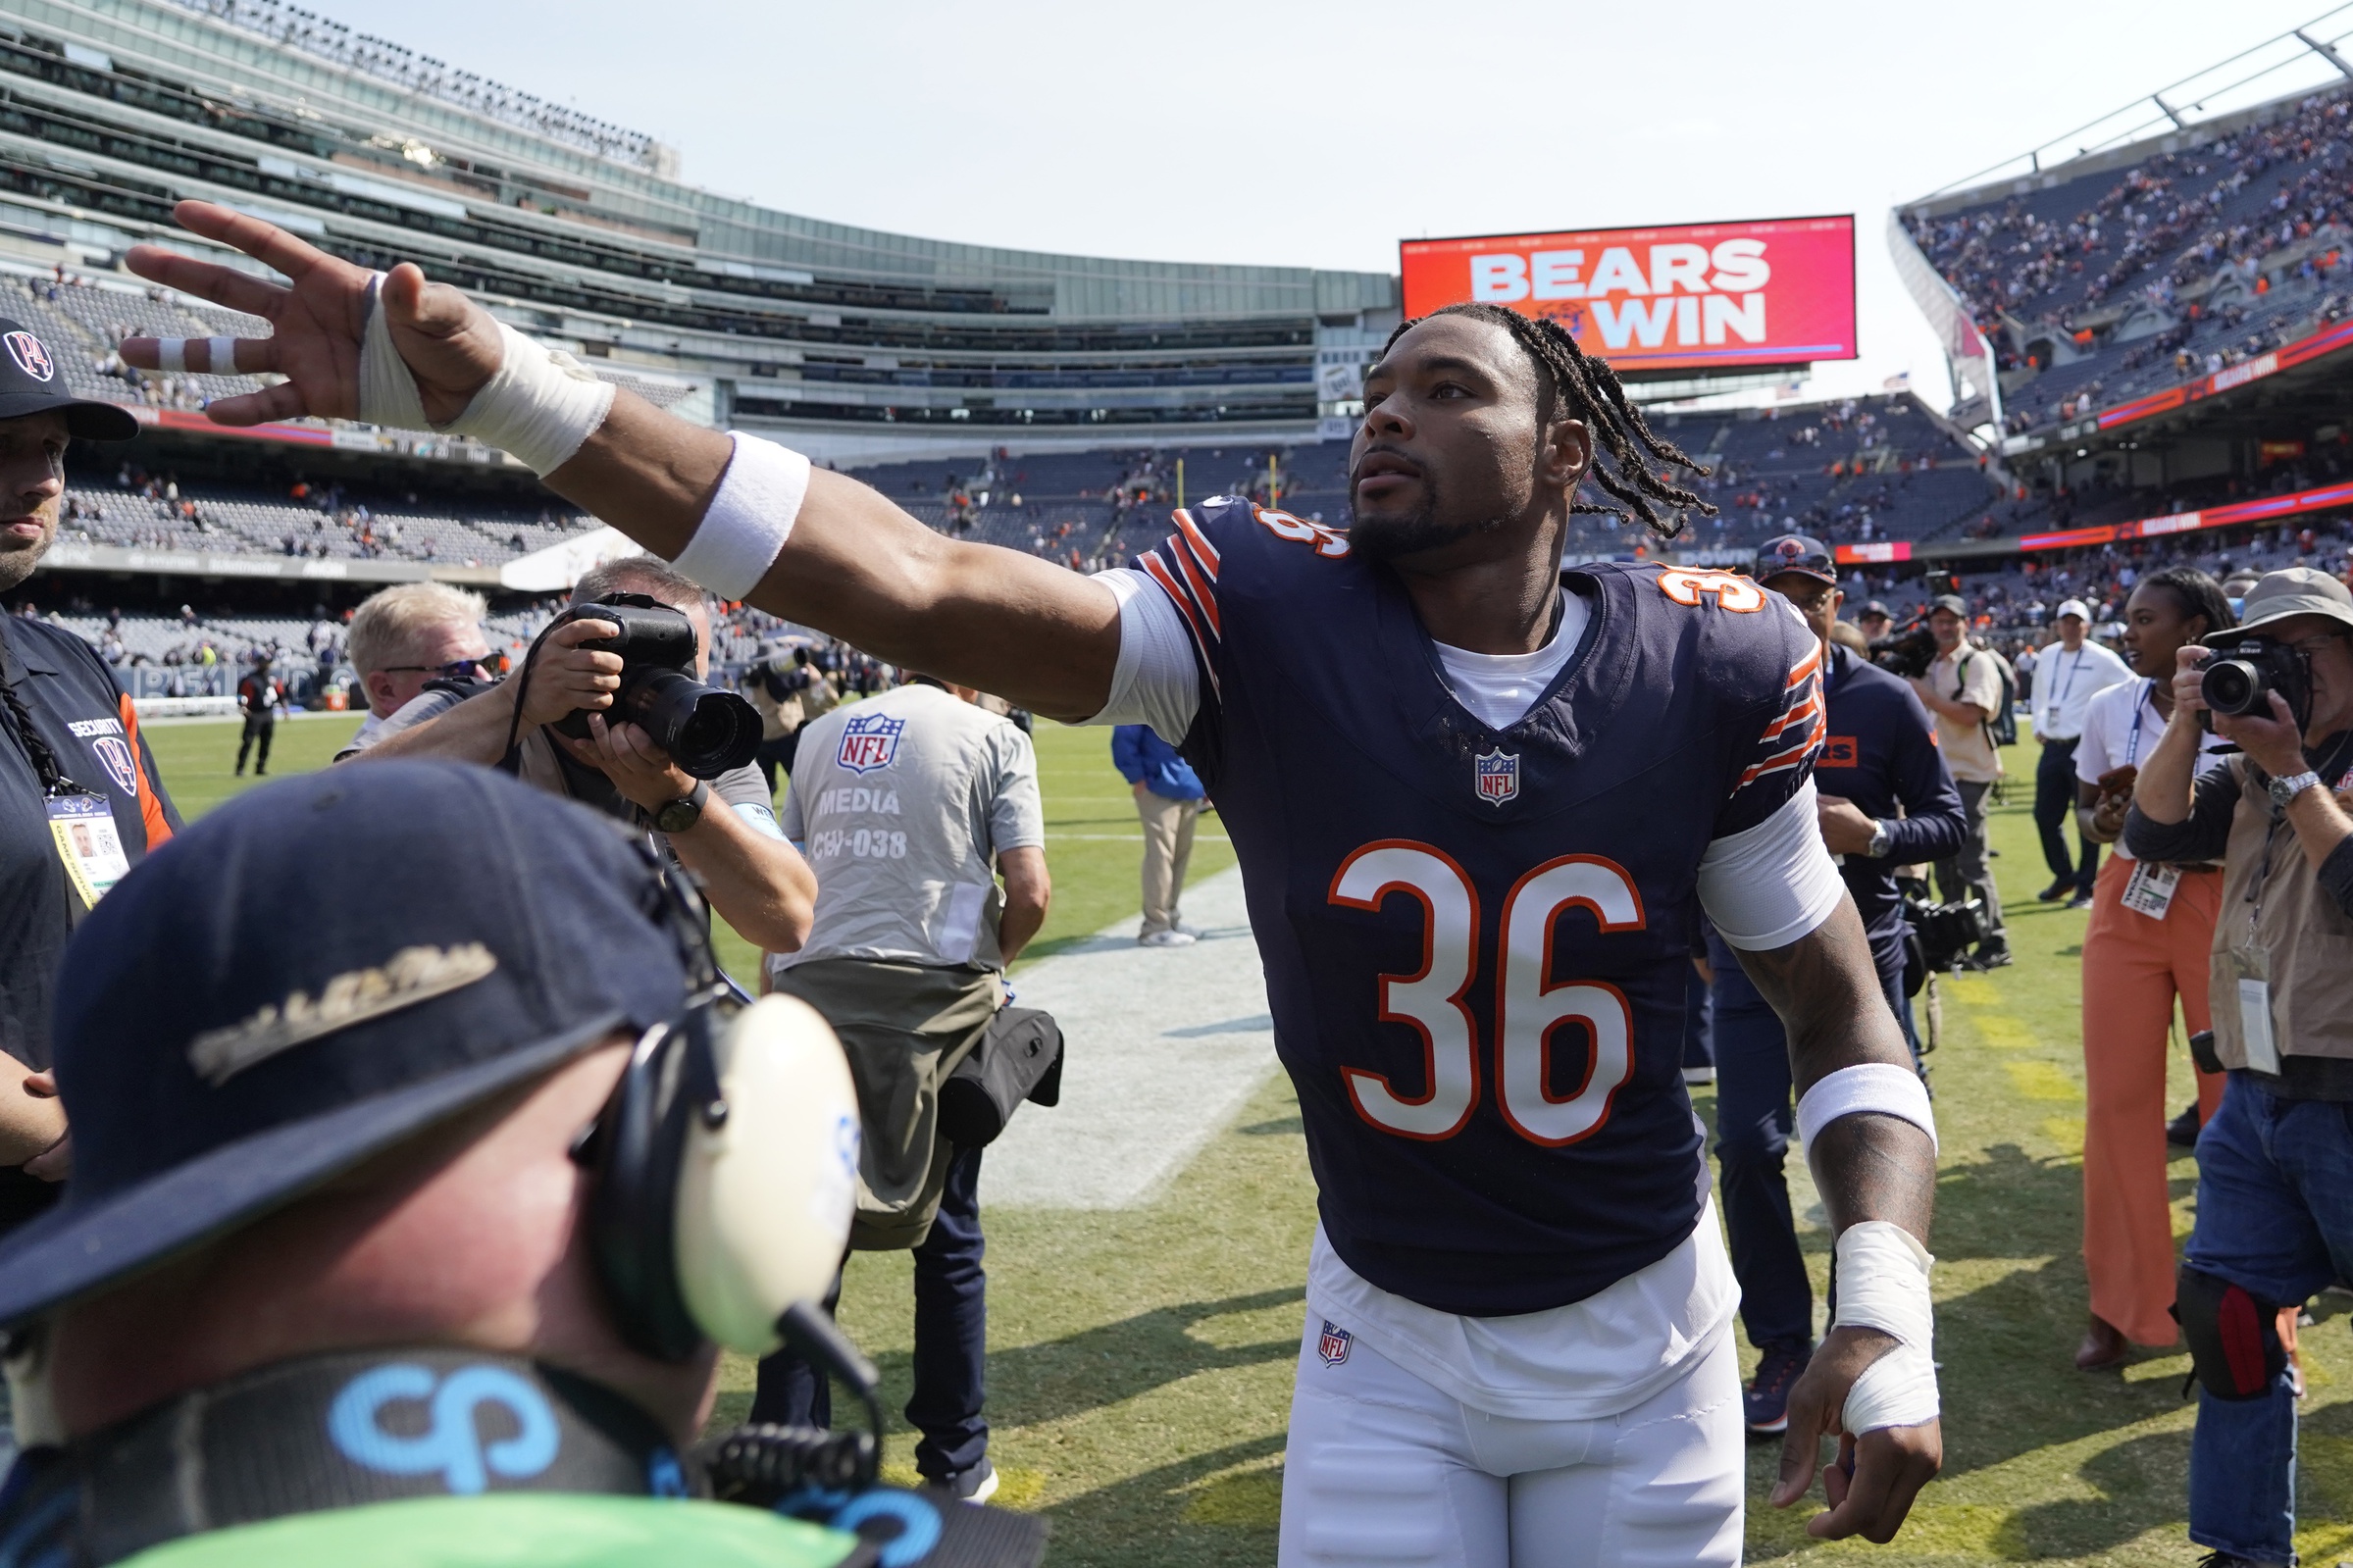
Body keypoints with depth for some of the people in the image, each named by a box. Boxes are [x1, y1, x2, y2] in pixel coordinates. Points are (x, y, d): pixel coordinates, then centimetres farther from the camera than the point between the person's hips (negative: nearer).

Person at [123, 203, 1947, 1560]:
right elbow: (921, 585, -28)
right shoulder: (1268, 614, -16)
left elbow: (1842, 1010, -4)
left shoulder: (1711, 668, -14)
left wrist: (1891, 1314, -17)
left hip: (1640, 1338, 1)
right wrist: (485, 376, -35)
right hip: (1385, 1335, 0)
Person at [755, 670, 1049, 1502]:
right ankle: (955, 1463, 20)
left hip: (813, 989, 3)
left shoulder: (822, 735, 15)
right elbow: (1029, 892, -8)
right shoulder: (993, 736, 2)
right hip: (931, 997, -3)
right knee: (947, 1235, 10)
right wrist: (986, 965, 10)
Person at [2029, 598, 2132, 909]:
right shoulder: (2046, 657, 11)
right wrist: (2038, 726, 18)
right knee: (2046, 816, 9)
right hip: (2052, 746, 6)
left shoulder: (2101, 659, -7)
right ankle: (2063, 876, 26)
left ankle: (2085, 887, 5)